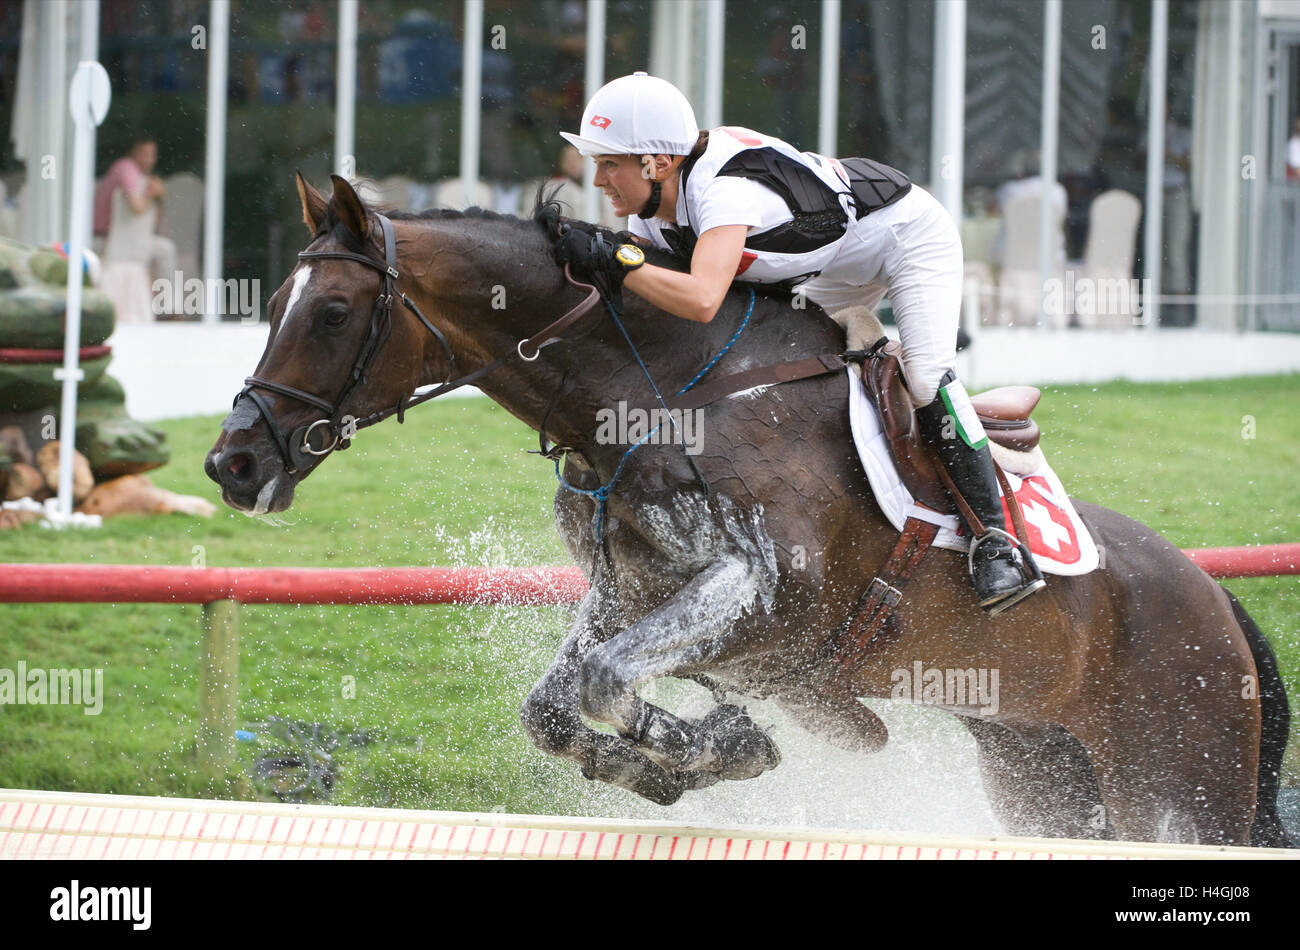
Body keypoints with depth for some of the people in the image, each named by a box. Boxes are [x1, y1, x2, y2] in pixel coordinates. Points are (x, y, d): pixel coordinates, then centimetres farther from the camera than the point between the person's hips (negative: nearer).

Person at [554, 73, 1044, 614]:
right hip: (839, 271, 9)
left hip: (912, 236, -9)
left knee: (927, 377, -25)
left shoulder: (725, 188, -40)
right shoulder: (650, 211, -12)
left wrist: (613, 260, -50)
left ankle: (996, 537, -20)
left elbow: (700, 300, -55)